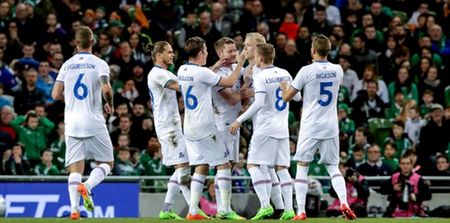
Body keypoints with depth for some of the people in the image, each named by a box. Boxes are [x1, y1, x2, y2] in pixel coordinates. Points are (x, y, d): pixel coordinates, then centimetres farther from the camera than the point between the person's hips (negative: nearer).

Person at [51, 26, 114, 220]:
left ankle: (74, 207, -14)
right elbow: (106, 89, -17)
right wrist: (110, 104, 3)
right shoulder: (99, 64, -2)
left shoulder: (67, 65, 8)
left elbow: (56, 94, 4)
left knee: (75, 168, 3)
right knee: (106, 163, 10)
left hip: (72, 123, 3)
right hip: (94, 122, -3)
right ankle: (87, 186, -18)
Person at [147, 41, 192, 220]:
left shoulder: (164, 74, 22)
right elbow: (180, 86, -23)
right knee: (182, 165, -12)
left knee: (181, 168, 9)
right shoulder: (157, 73, -11)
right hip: (168, 126, -10)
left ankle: (167, 209, 9)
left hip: (173, 125, 10)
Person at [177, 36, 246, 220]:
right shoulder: (202, 73, -17)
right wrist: (240, 62, 0)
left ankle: (193, 211, 3)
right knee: (223, 165, -1)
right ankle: (226, 210, -6)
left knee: (201, 168, 11)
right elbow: (230, 82, -10)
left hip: (189, 127, 8)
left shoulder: (182, 71, 7)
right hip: (205, 128, -8)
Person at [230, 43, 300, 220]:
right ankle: (289, 209, 0)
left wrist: (239, 120, -19)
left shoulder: (261, 77, -12)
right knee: (282, 168, 7)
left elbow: (259, 103, -23)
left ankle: (265, 205, -14)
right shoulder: (285, 74, 8)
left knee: (253, 165, -1)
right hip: (282, 129, 7)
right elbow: (297, 97, 18)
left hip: (265, 128, -7)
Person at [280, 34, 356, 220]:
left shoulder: (307, 71, -10)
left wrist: (284, 87, 18)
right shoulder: (338, 70, 4)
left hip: (310, 126, -4)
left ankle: (301, 212, -2)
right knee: (333, 167, 11)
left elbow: (287, 97, -5)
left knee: (302, 166, 4)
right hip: (331, 127, 4)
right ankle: (344, 203, -11)